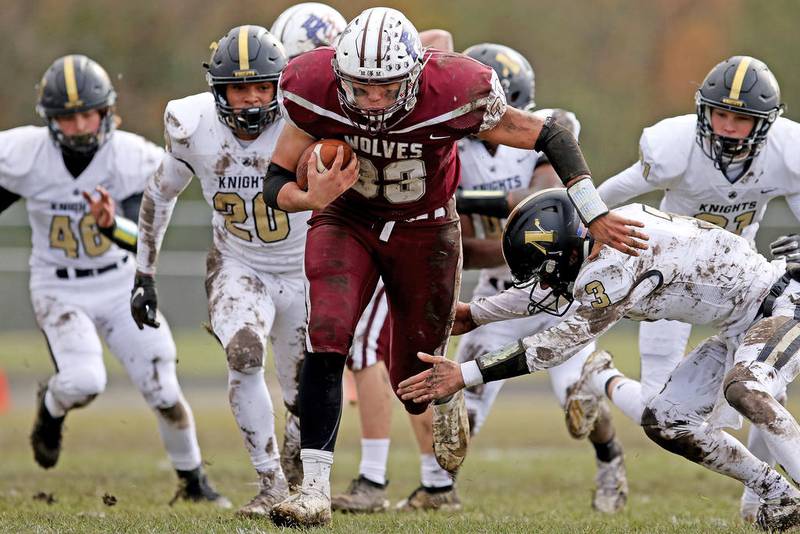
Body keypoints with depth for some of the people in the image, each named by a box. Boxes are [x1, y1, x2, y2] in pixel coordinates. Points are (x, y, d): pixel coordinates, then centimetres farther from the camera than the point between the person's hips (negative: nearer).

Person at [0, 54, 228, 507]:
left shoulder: (132, 159, -19)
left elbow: (145, 243, -27)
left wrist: (112, 224, -47)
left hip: (122, 286, 1)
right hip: (60, 291, -1)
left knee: (163, 390, -3)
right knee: (84, 381, -25)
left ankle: (194, 482, 19)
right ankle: (52, 406, 13)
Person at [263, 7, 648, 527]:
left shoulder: (455, 92, -31)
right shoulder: (315, 91, -27)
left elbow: (550, 136, -16)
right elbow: (276, 183, -15)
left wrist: (597, 217, -16)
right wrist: (311, 199, -38)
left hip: (425, 231, 0)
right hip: (346, 223, 0)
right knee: (326, 341, -24)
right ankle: (315, 489, -18)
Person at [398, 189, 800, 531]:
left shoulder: (615, 267, -28)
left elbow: (561, 343, -22)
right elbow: (554, 290, 21)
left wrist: (465, 375, -20)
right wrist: (475, 314, 30)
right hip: (741, 328, 10)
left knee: (742, 388, -38)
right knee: (663, 422, 6)